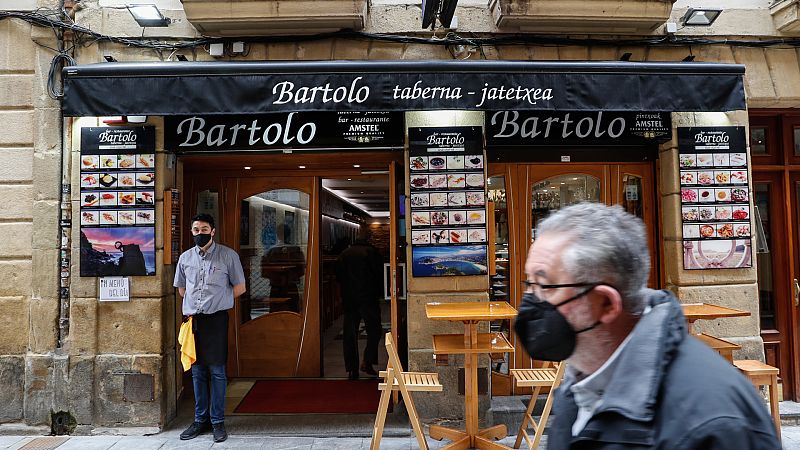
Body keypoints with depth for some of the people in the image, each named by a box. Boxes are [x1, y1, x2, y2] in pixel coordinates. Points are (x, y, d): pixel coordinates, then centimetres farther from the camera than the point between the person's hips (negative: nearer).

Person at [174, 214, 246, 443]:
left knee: (216, 371, -2)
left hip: (216, 319, -4)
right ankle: (200, 420, 21)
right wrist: (197, 302, 11)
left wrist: (215, 300, 3)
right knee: (197, 371, 10)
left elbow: (239, 288, 3)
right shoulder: (185, 257, 11)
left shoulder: (228, 255, -1)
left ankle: (218, 422, 8)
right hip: (192, 319, 4)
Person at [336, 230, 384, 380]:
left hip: (349, 299, 4)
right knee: (374, 330, 9)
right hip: (368, 298, -3)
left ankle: (352, 369, 8)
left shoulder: (344, 254, 10)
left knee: (349, 334, 7)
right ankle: (367, 362, 0)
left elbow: (338, 277, 12)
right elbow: (380, 274, -3)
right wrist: (379, 292, 9)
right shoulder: (372, 252, -1)